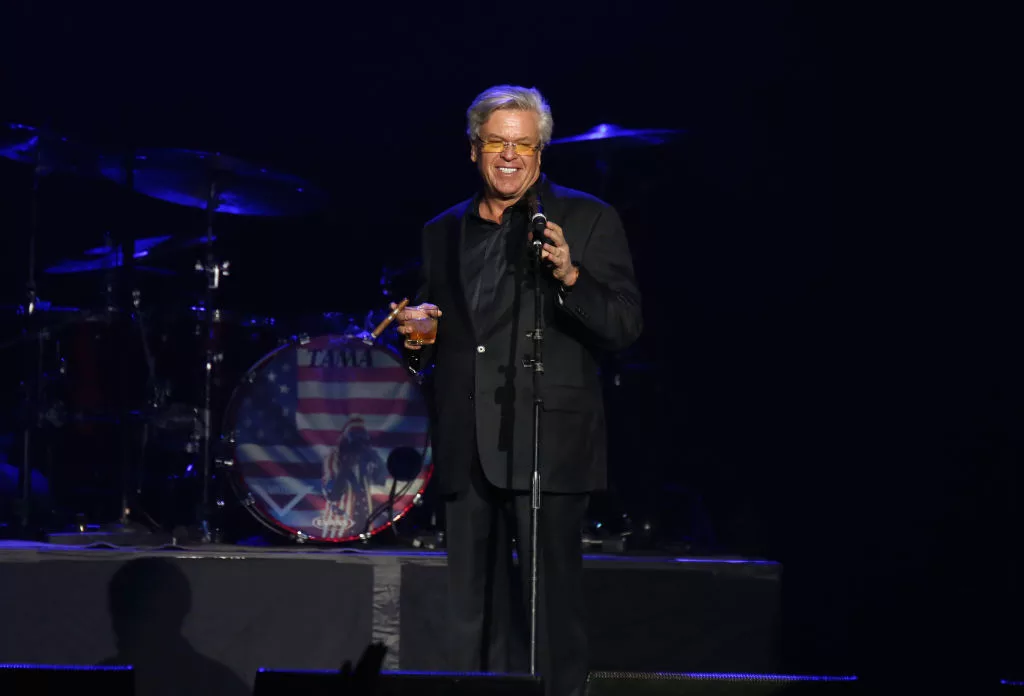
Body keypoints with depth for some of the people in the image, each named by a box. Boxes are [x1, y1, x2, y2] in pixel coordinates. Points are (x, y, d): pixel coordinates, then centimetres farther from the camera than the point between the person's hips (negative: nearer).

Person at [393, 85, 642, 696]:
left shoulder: (586, 220, 2)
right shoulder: (443, 232, 17)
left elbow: (626, 325, -6)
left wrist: (570, 277, -22)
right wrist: (415, 333, 2)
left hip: (547, 446, -5)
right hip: (466, 450, 5)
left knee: (553, 606, -7)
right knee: (474, 617, 7)